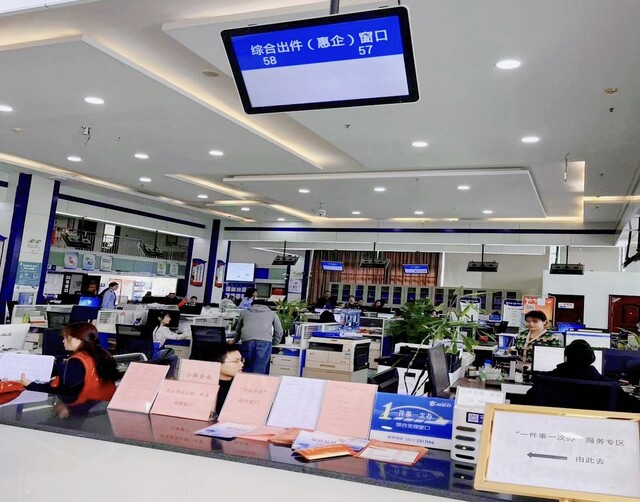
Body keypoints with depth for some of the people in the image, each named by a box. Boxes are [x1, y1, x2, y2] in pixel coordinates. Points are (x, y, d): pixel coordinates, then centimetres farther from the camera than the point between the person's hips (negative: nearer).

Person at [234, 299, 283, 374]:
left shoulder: (244, 313, 31)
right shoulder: (272, 314, 28)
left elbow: (238, 329, 42)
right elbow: (279, 332, 27)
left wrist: (235, 340, 59)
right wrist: (274, 342, 42)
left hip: (247, 341, 1)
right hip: (265, 341, -1)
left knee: (247, 370, 8)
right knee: (258, 372, -1)